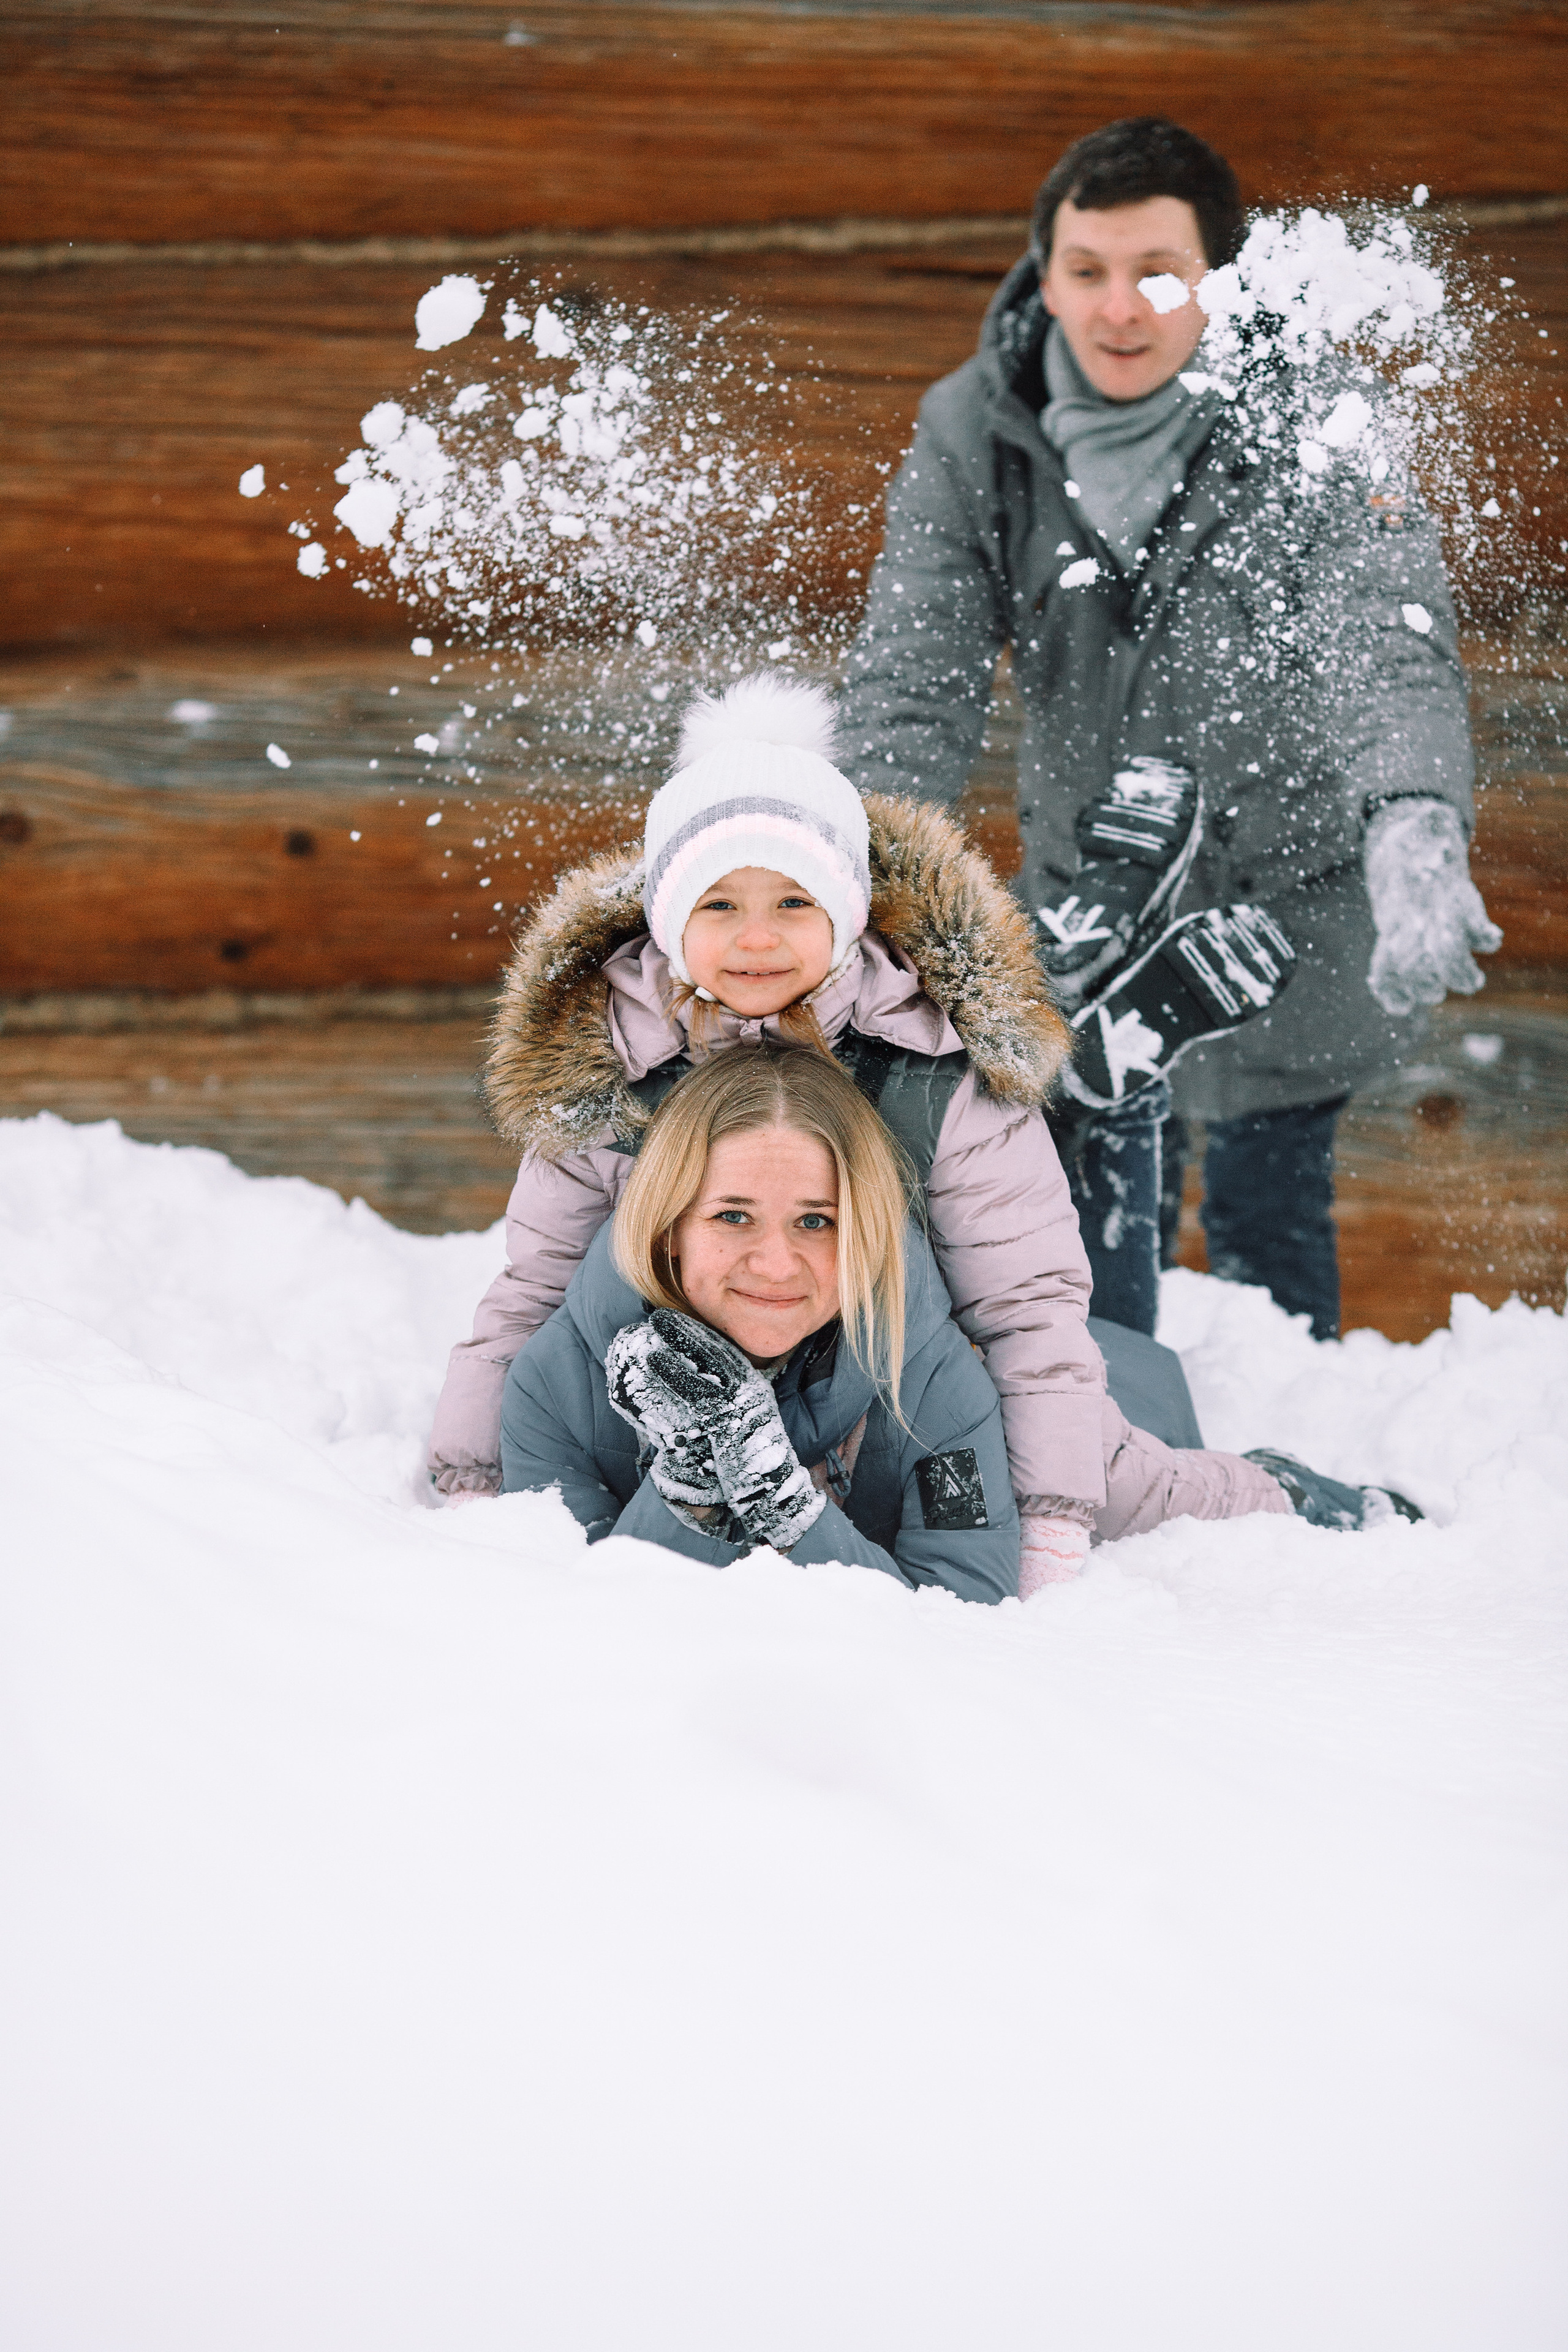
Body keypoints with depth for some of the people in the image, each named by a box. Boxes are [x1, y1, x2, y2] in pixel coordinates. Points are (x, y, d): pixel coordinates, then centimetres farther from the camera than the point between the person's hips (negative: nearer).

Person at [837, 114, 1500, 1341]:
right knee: (1094, 1196, 6)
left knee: (1266, 1214, 4)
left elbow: (1390, 647, -35)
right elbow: (913, 679, -12)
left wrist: (1416, 836, -55)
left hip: (1288, 879, -2)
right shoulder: (971, 434, -12)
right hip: (1089, 868, 2)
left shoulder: (1310, 429, -21)